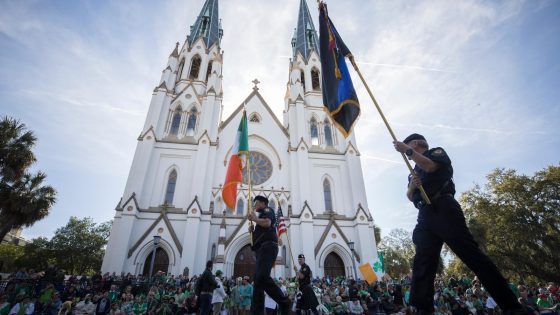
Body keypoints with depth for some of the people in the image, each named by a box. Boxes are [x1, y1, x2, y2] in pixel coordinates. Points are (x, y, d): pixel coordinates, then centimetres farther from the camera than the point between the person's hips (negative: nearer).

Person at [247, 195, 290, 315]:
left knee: (262, 277, -25)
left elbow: (267, 223, -17)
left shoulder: (267, 210, 5)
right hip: (262, 248, 10)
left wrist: (254, 218, -3)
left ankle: (284, 302, -17)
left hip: (268, 246, -10)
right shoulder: (262, 216, 31)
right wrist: (252, 230, 13)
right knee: (258, 279, 4)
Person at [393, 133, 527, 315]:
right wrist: (412, 186, 2)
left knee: (470, 253, -11)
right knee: (423, 262, -6)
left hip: (443, 208, -6)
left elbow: (430, 166, -11)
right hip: (425, 216, 6)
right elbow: (410, 197, 23)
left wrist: (408, 150, -7)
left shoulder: (437, 152, 13)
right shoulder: (415, 170, 29)